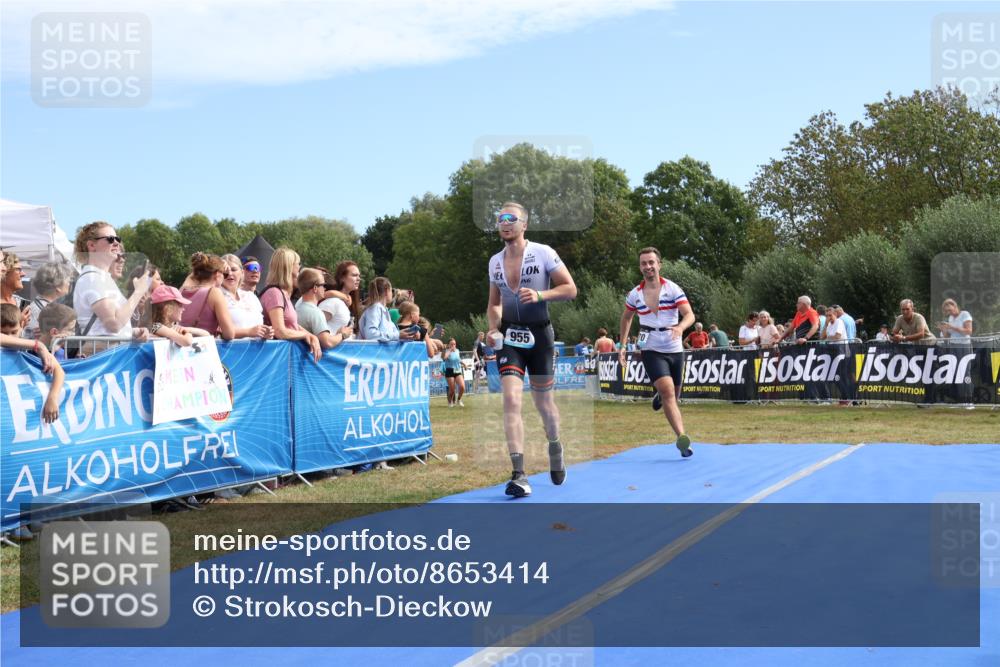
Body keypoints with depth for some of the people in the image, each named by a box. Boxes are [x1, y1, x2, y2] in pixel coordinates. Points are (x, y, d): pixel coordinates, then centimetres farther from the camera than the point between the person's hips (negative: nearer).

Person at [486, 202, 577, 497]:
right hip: (509, 336, 3)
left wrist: (539, 295, -21)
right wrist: (493, 328, 0)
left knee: (543, 402, 10)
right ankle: (519, 475, -18)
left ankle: (555, 447, 42)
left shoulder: (543, 253, -6)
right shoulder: (495, 261, 8)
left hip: (539, 334, -2)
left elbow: (570, 289, -6)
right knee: (511, 399, -14)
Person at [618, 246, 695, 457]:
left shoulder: (673, 289, -5)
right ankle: (682, 438, -30)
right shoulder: (634, 294, 1)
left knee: (673, 394, 13)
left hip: (675, 350, 1)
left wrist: (680, 327, -36)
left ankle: (659, 396, 50)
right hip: (651, 351, -1)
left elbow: (690, 315, -14)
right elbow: (626, 318, 19)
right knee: (668, 391, -21)